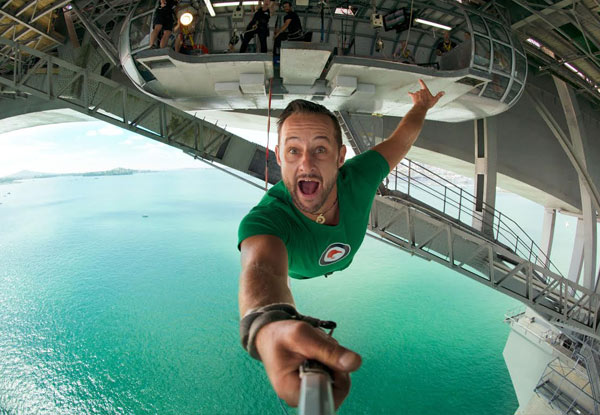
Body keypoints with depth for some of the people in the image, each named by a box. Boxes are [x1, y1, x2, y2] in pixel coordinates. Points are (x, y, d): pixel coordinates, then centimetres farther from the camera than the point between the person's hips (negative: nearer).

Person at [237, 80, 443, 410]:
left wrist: (421, 106, -1)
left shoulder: (358, 177, -39)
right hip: (296, 276, -1)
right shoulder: (264, 219, -50)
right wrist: (267, 326, -94)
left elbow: (401, 137, -20)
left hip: (342, 265, 2)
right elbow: (262, 268, -72)